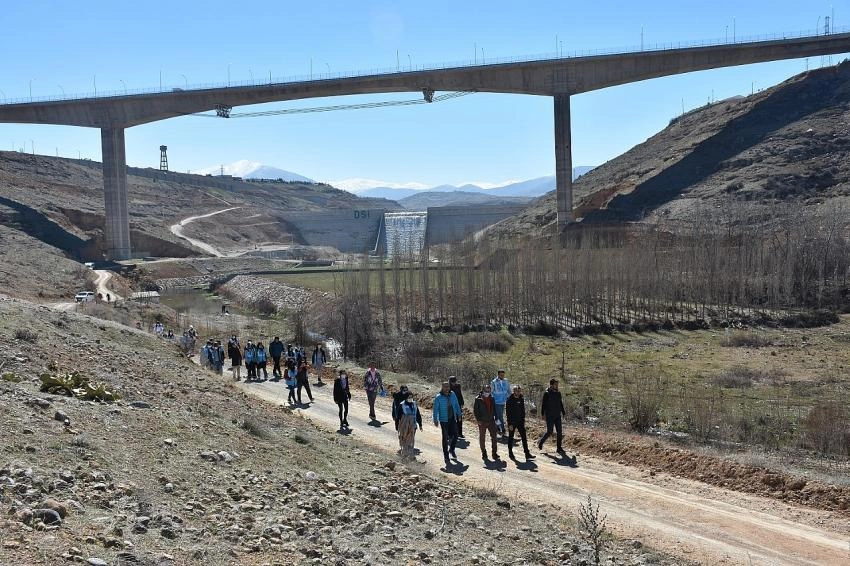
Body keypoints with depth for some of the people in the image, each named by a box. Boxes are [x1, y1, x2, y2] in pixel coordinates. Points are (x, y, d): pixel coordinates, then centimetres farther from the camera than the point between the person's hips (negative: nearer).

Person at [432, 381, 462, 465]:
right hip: (444, 420, -3)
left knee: (455, 435, 1)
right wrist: (435, 420, -11)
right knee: (445, 438, 2)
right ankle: (446, 456, 13)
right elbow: (436, 409, -7)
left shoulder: (453, 395, 2)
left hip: (453, 419, 3)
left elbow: (457, 405, 12)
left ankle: (451, 450, 28)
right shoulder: (438, 397, -9)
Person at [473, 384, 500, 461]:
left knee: (494, 436, -1)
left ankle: (494, 453, 3)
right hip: (482, 421, -3)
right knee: (482, 437, 7)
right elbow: (475, 410, -6)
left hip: (491, 420, 3)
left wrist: (496, 418, 8)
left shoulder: (491, 398, 7)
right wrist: (478, 420, -12)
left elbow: (494, 409, 14)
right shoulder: (478, 399, -7)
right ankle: (483, 453, 18)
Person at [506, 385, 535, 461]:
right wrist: (510, 424, -17)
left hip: (520, 421, 5)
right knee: (511, 437, 7)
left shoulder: (521, 399, 5)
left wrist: (523, 421, 9)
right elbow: (508, 413, -14)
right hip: (512, 422, -5)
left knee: (524, 437, -1)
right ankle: (510, 453, 20)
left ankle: (527, 454, -3)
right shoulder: (510, 400, -12)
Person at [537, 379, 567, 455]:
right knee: (549, 432, -4)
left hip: (557, 416, 6)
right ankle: (540, 442, 21)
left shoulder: (558, 393, 8)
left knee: (559, 432, 2)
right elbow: (543, 404, -10)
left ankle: (559, 448, 8)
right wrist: (542, 414, -16)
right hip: (549, 416, -5)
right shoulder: (547, 394, -9)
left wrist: (563, 413, 15)